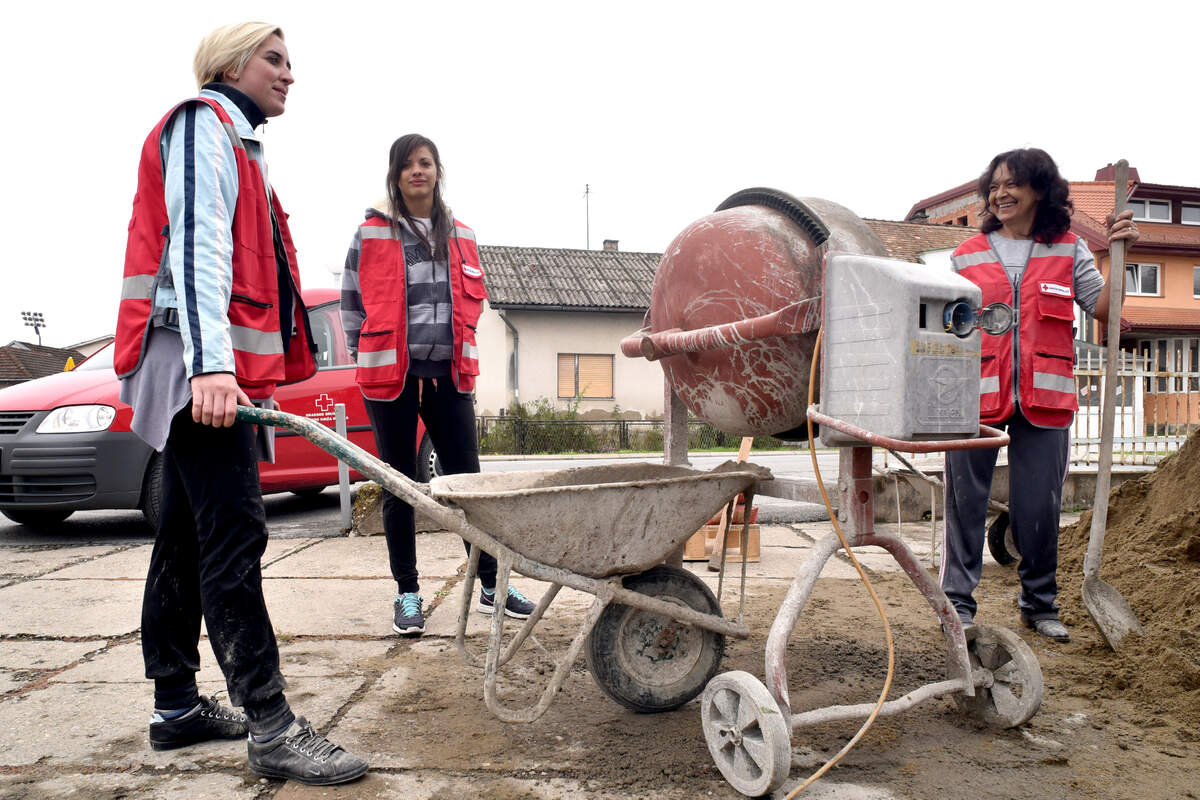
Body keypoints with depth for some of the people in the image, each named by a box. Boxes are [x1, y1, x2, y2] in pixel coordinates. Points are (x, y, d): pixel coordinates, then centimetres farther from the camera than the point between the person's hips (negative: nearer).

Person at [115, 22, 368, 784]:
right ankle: (271, 726, -12)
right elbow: (196, 244, -17)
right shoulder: (202, 125, -1)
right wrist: (210, 363, -29)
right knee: (235, 535, -14)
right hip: (202, 368, -10)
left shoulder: (237, 144, 28)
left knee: (189, 540, 11)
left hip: (221, 372, 10)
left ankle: (178, 705, 20)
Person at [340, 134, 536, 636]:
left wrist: (459, 347, 12)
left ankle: (491, 585, 11)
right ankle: (407, 593, 16)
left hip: (449, 374, 3)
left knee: (467, 479, 3)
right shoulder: (372, 233, 2)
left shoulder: (460, 236, 12)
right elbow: (352, 302, 6)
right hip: (391, 376, -2)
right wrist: (367, 357, 2)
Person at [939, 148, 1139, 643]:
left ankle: (1040, 604, 22)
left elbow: (1105, 310, 5)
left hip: (1043, 398, 1)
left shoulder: (1068, 251, 11)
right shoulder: (967, 256, 10)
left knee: (1040, 507, 6)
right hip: (976, 397, 0)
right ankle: (957, 603, 10)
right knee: (965, 501, 0)